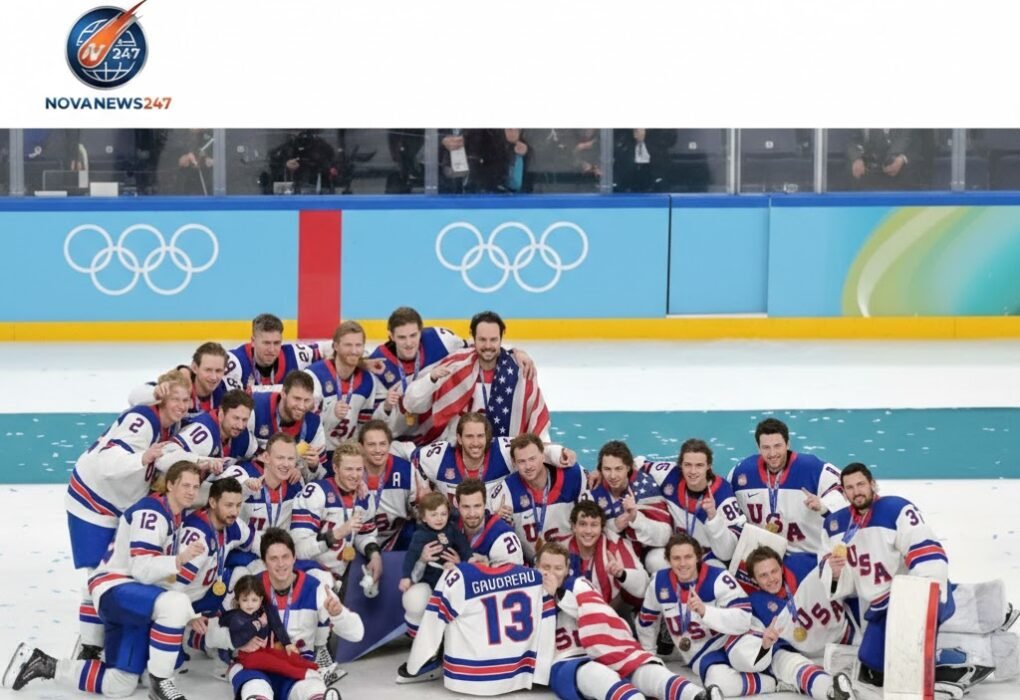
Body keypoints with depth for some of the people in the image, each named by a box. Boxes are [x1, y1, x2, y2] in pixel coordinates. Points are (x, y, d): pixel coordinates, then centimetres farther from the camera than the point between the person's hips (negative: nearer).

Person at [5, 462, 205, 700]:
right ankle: (159, 681, -22)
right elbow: (142, 570, -26)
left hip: (132, 599, 10)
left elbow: (164, 574, 20)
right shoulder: (150, 513, -17)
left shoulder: (175, 518, 13)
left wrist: (188, 615, 13)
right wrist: (179, 559, -41)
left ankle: (42, 664, 18)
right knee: (174, 605, -37)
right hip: (114, 590, -10)